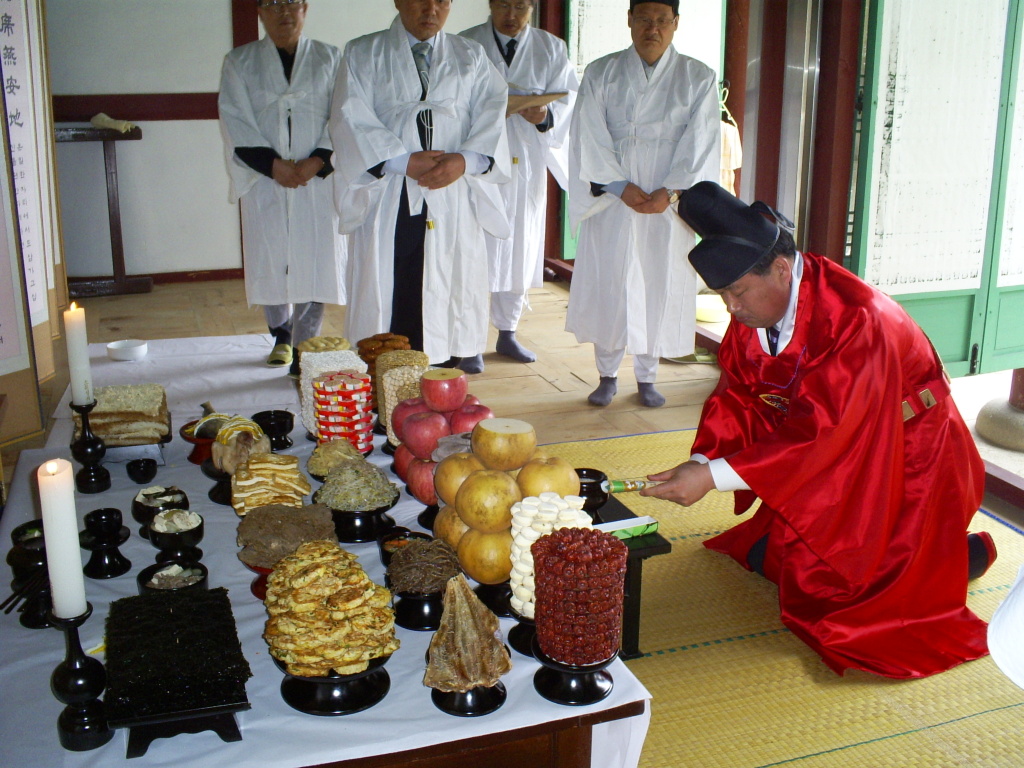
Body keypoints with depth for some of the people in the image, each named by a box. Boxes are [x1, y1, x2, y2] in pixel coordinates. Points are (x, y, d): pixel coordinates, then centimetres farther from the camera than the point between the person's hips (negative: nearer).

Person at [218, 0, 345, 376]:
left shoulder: (330, 59, 8)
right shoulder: (239, 63, 9)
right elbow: (237, 125, -1)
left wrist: (313, 163, -14)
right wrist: (276, 166, -14)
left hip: (317, 180, -1)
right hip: (265, 182, 1)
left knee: (315, 263, -5)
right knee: (270, 262, 5)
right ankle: (281, 333, 30)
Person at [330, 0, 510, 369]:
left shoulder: (471, 57, 15)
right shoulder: (363, 55, 9)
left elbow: (491, 117, 3)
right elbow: (352, 121, -3)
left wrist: (465, 160, -17)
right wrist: (404, 161, -17)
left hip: (454, 198, 2)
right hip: (388, 202, -1)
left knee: (450, 302, 2)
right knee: (387, 301, -4)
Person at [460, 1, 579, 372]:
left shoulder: (551, 49, 8)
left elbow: (569, 97, 0)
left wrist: (547, 115, -22)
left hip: (528, 166, 3)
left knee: (520, 253, 10)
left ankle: (507, 333, 25)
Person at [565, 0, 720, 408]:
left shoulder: (698, 79, 4)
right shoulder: (600, 74, 4)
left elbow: (700, 146, -3)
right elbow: (590, 141, -3)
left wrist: (670, 192, -17)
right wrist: (622, 188, -15)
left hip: (668, 209, 0)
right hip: (611, 206, 0)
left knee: (658, 289, 4)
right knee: (607, 287, 2)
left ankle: (647, 377, 19)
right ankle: (607, 375, 17)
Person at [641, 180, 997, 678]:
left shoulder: (856, 318, -35)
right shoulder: (754, 310, -10)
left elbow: (822, 434, -37)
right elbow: (737, 395, -7)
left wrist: (713, 477, -40)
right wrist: (701, 460, -26)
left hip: (905, 463, -8)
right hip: (831, 455, 8)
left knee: (836, 587, -8)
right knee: (765, 559, 10)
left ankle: (965, 550, 15)